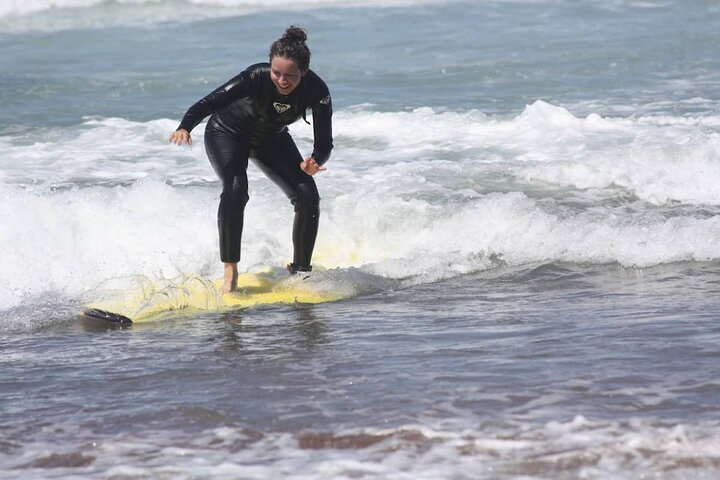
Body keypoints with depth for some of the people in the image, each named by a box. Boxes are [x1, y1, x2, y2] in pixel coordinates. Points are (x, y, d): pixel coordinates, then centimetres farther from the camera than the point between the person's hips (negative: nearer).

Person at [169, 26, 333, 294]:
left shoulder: (317, 92, -29)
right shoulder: (257, 78, -37)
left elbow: (324, 142, -27)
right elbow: (210, 101, -44)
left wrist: (315, 162, -51)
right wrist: (185, 128, -63)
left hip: (271, 139, 3)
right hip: (228, 133, -3)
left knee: (308, 197, -11)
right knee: (235, 190, -30)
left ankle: (301, 271, 7)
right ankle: (230, 272, -24)